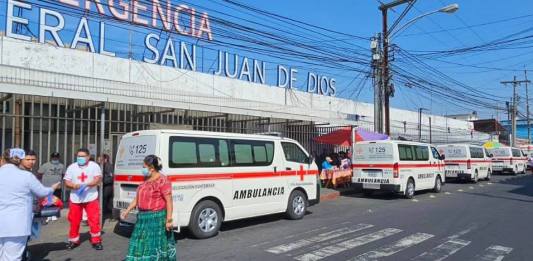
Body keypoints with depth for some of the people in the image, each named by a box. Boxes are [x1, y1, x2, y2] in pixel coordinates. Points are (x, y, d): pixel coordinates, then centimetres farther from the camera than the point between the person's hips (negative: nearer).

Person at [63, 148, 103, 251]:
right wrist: (74, 185, -20)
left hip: (91, 198, -2)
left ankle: (96, 241, 8)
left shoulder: (94, 166, -2)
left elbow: (98, 179, -10)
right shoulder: (71, 167, 4)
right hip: (75, 199, 2)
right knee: (74, 220, 9)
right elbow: (66, 182, 2)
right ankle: (73, 240, 26)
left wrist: (87, 185, -26)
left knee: (94, 220, -4)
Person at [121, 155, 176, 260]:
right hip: (143, 218, 9)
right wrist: (127, 211, 16)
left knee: (156, 245, 0)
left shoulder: (162, 180, -16)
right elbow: (137, 198, 19)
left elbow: (169, 201, -19)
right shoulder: (146, 180, 10)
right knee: (142, 244, 16)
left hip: (157, 218, -8)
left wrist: (169, 219, -22)